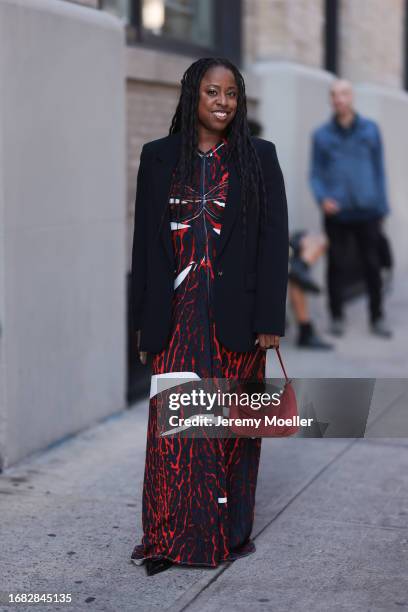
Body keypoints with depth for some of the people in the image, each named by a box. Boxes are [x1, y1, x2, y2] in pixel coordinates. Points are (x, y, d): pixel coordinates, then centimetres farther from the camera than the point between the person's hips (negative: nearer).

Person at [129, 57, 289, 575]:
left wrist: (270, 318, -8)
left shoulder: (259, 157, 2)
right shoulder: (159, 157, 6)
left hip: (235, 314, -1)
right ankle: (171, 537, 6)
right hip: (178, 313, 1)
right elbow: (145, 240, 7)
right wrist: (144, 317, 4)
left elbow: (274, 239, -1)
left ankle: (233, 531, 18)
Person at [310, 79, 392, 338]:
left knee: (372, 265, 3)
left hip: (367, 212, 0)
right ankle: (337, 317, 16)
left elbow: (379, 169, 8)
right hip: (336, 212, 0)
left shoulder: (370, 129, 6)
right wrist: (322, 198, -13)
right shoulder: (321, 135, 5)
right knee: (337, 265, 5)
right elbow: (316, 173, 5)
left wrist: (382, 207, 5)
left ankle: (378, 318, 13)